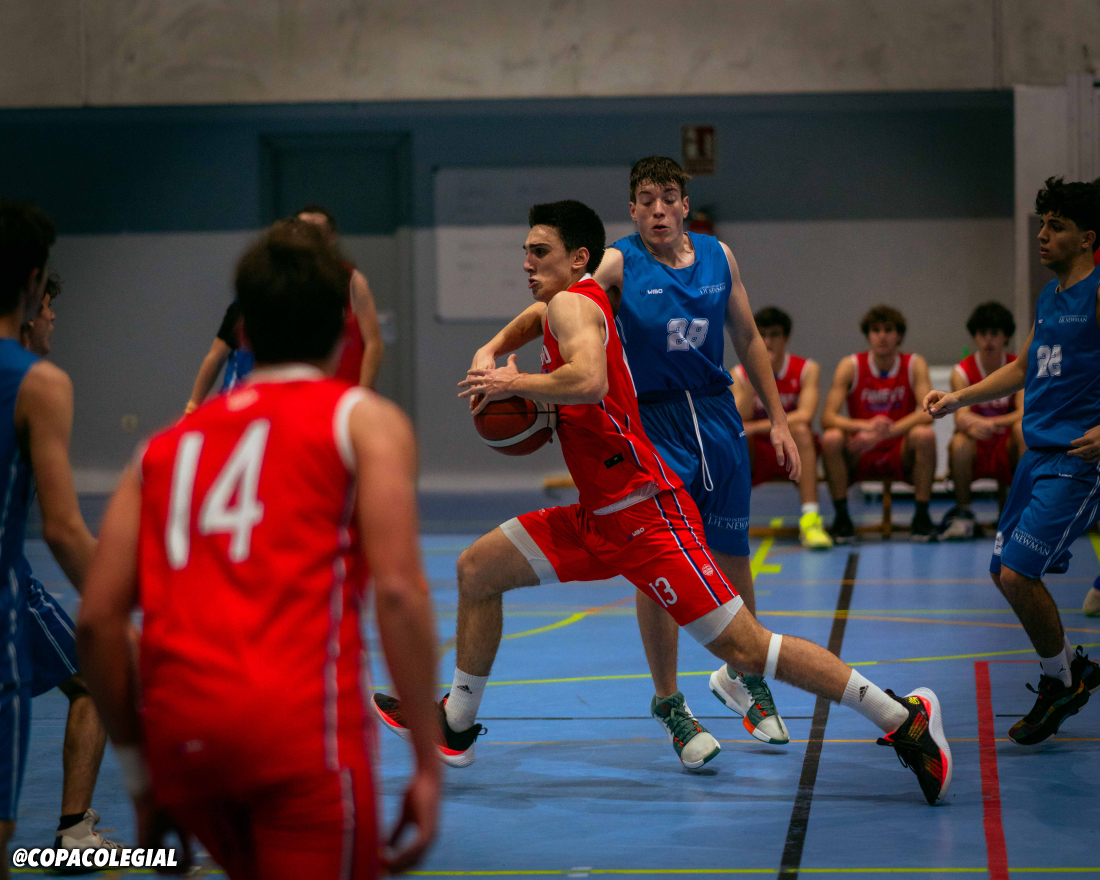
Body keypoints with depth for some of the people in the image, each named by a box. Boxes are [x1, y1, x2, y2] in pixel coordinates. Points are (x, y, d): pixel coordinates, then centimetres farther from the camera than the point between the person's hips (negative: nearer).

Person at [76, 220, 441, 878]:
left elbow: (99, 620, 13)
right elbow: (398, 593, -5)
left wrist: (140, 773, 22)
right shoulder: (366, 421, 9)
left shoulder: (169, 444, 22)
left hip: (179, 728, 5)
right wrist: (429, 763, -2)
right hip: (301, 724, -5)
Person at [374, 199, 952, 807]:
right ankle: (455, 726, 25)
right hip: (599, 518, 10)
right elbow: (533, 317, 40)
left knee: (744, 648, -11)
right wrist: (490, 354, 21)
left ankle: (904, 718, -5)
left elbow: (589, 383, -34)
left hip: (645, 516, -10)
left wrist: (514, 384, -20)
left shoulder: (573, 303, -13)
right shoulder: (560, 306, 14)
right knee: (477, 570, 12)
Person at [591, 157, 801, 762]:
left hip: (717, 418, 4)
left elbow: (748, 340, 13)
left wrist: (779, 420, 12)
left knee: (731, 557, 11)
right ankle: (668, 702, 8)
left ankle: (742, 675, 34)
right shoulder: (618, 264, -9)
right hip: (652, 424, -4)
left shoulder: (718, 256, 4)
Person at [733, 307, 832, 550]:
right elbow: (738, 420, -17)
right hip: (753, 460, 1)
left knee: (800, 430, -33)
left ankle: (810, 520, -40)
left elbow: (805, 415, -22)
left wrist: (757, 426, -30)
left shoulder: (806, 369, -6)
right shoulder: (740, 374, -2)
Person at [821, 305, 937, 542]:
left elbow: (928, 412, -18)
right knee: (832, 438, -30)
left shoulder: (914, 365, -4)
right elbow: (827, 417, -15)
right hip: (859, 456, 0)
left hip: (901, 456, 0)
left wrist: (885, 432, -33)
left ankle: (921, 516, -17)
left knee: (924, 434, -30)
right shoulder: (850, 367, -6)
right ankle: (841, 518, -15)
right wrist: (865, 426, -36)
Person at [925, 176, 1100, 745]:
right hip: (1038, 452, 9)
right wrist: (958, 399, 21)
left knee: (1018, 573, -14)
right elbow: (1022, 368, 27)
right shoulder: (1050, 295, 14)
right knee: (1004, 572, 11)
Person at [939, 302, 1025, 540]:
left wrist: (989, 423, -35)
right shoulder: (962, 372, -3)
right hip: (976, 451, 0)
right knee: (959, 443, -34)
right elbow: (960, 417, -17)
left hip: (1007, 450, 0)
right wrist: (972, 426, -43)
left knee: (1023, 430, -31)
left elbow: (1024, 413, -16)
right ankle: (963, 513, -16)